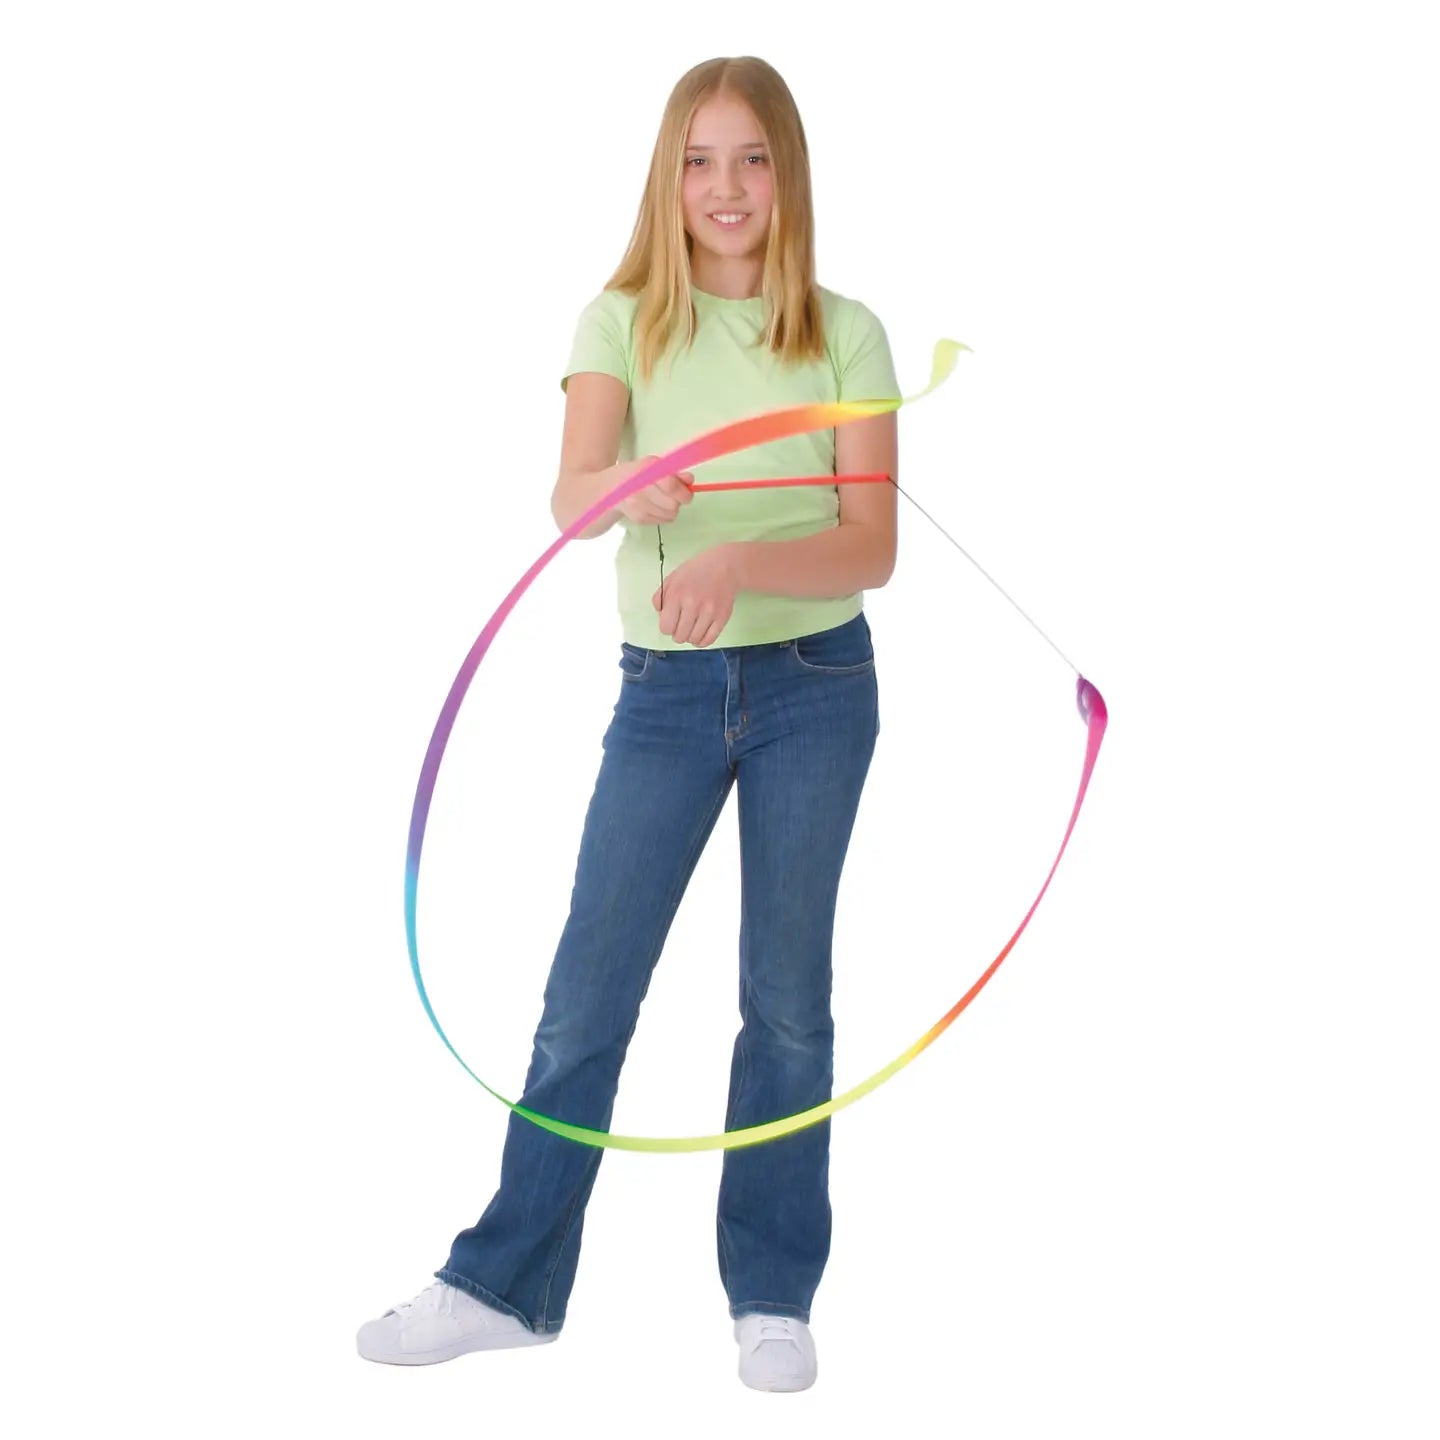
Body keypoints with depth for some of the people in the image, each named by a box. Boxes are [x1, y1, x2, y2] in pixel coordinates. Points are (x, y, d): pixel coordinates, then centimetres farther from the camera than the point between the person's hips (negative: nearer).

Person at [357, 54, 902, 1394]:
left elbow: (873, 544, -10)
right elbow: (568, 497, -16)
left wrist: (740, 559, -29)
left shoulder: (845, 334, -1)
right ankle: (504, 1284, 16)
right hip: (664, 691, 1)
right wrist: (627, 488, -40)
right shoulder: (622, 320, 0)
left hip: (816, 686, 0)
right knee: (585, 995, 3)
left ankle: (773, 1296, 20)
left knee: (787, 995, 7)